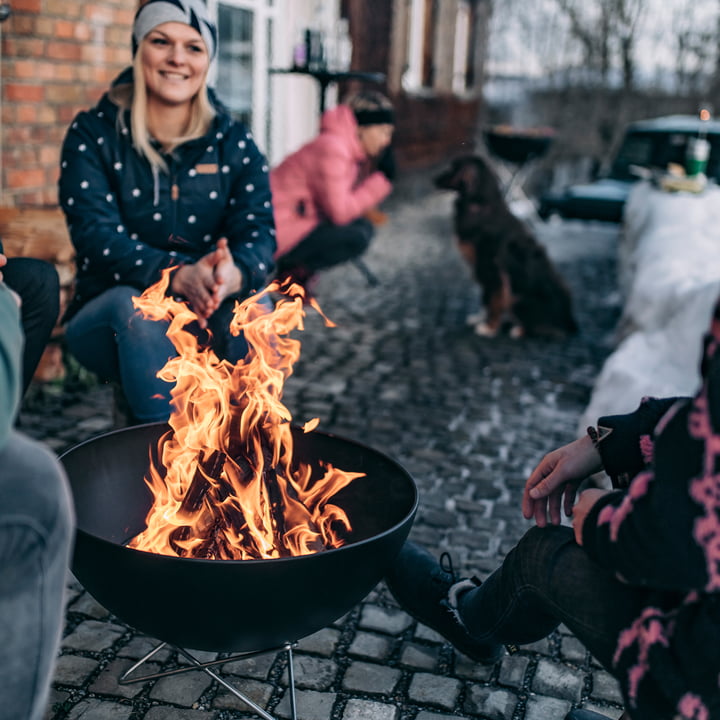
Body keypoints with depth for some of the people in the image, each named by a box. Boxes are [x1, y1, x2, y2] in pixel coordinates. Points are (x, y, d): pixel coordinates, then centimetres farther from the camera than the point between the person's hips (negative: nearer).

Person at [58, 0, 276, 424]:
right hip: (113, 320, -1)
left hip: (210, 322, 1)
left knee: (249, 306, -31)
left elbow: (259, 231, -9)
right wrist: (175, 276, -35)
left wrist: (235, 274, -35)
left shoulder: (234, 143, 4)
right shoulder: (93, 135, -2)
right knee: (134, 304, -34)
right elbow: (96, 234, -15)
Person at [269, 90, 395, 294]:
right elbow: (340, 212, -23)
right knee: (357, 237, -19)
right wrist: (379, 183, -15)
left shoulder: (350, 149, 11)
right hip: (278, 231, -10)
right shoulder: (332, 148, -21)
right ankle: (291, 275, -4)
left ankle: (297, 271, 7)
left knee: (363, 226, 6)